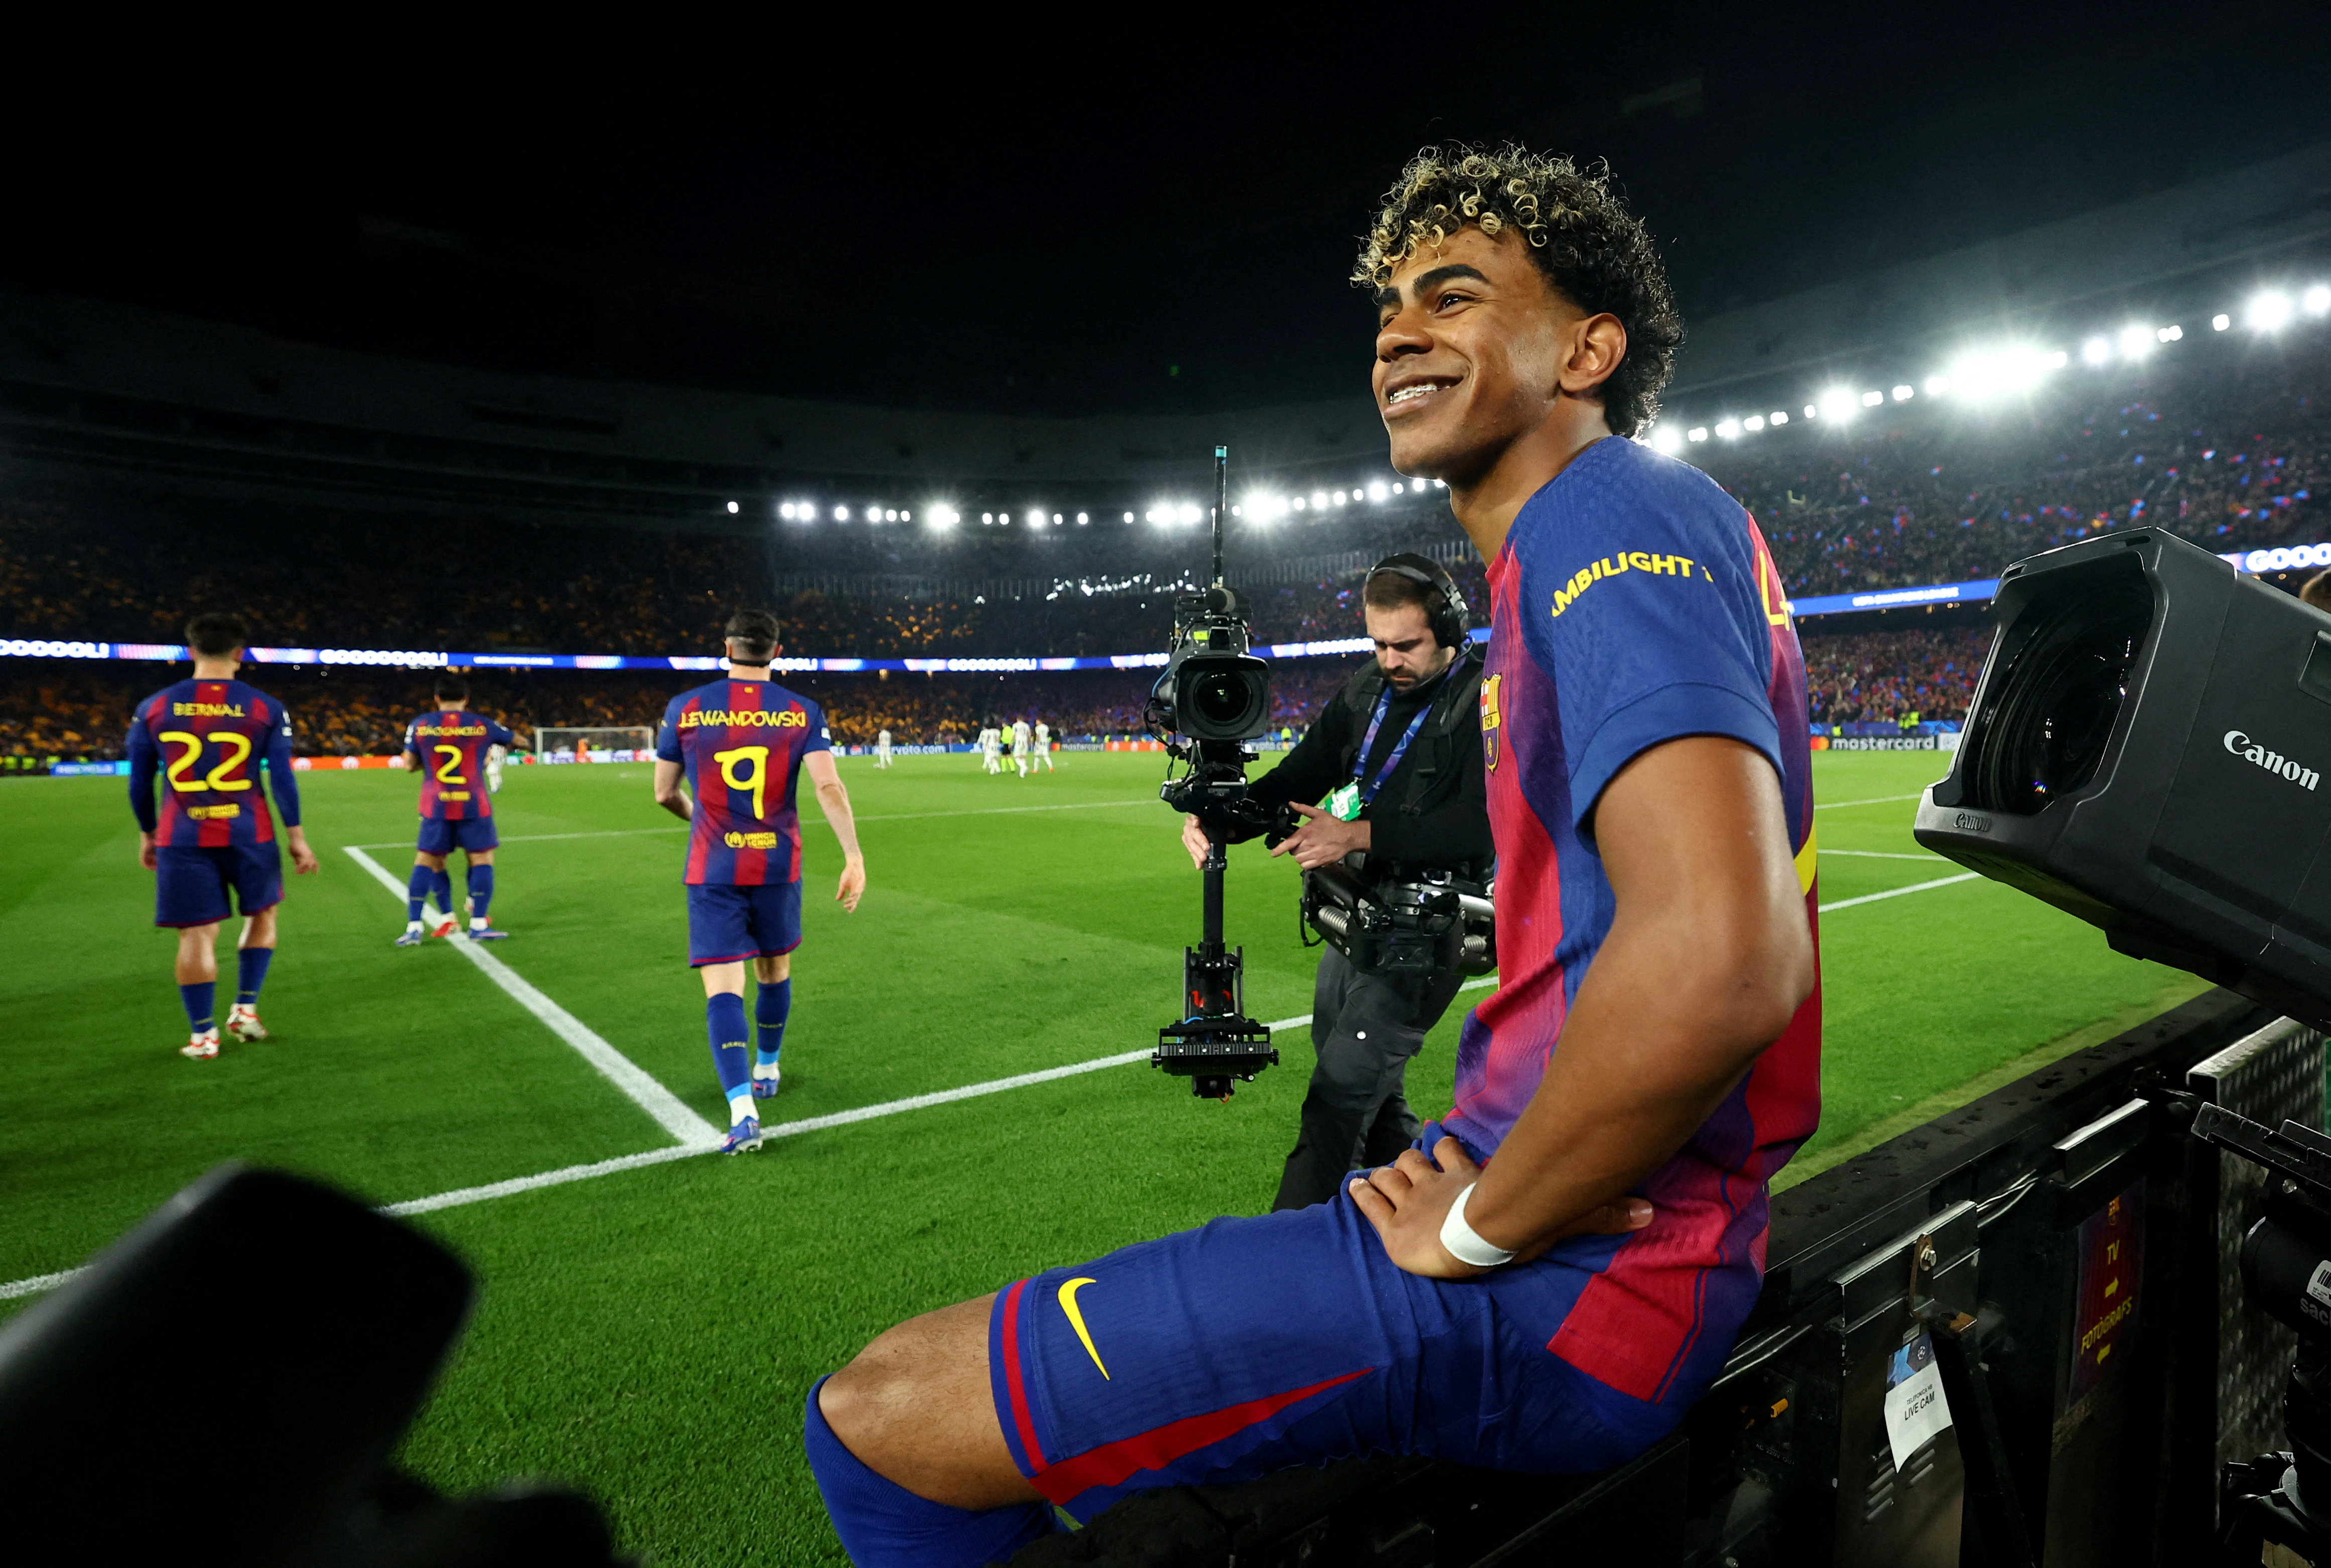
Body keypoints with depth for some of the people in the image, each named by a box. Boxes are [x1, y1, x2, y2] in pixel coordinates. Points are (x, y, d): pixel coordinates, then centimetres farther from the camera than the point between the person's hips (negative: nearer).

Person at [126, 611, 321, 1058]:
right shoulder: (266, 708, -4)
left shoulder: (153, 707, 3)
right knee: (261, 916, 20)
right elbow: (282, 779, -5)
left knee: (197, 935, 5)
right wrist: (297, 837, 1)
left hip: (182, 841, 1)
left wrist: (147, 834, 20)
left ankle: (203, 1036, 11)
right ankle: (245, 1009, 17)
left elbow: (139, 782, 8)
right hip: (248, 837, -1)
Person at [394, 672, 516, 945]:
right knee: (482, 859, 5)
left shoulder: (419, 725, 1)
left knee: (426, 862, 9)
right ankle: (479, 924, 1)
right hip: (474, 805, -2)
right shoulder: (482, 725, -1)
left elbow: (409, 764, 8)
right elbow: (517, 741, 15)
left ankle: (413, 927, 7)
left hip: (435, 806, 2)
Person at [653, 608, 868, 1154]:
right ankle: (766, 1071, 40)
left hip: (711, 870, -1)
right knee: (775, 972, 21)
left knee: (722, 989, -3)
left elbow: (665, 793, 7)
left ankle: (742, 1109, -17)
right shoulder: (802, 713, -2)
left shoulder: (684, 709, 0)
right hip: (778, 865, 1)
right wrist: (854, 857, -14)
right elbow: (828, 787, -14)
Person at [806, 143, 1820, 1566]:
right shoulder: (1585, 541, 16)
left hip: (1566, 1278, -10)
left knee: (880, 1419, -6)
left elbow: (1721, 956, -32)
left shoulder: (1611, 514, -16)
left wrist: (1478, 1226, -17)